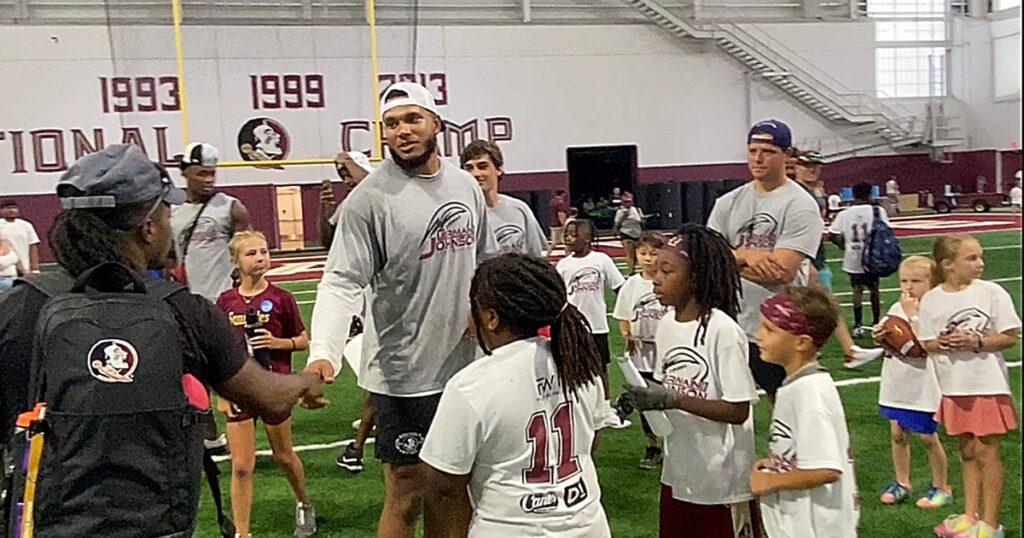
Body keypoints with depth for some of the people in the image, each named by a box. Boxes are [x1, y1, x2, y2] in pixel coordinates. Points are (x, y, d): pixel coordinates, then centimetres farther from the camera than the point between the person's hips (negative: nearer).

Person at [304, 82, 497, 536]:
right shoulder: (370, 197, -14)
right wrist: (323, 354, -33)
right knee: (405, 498, 4)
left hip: (462, 366, 6)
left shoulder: (466, 186, 6)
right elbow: (341, 282, -20)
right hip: (402, 375, -6)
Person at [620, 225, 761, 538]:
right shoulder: (666, 325, 3)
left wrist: (672, 399, -25)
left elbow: (738, 411, -20)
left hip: (723, 481, -7)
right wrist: (642, 398, -8)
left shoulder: (723, 330, -20)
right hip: (678, 475, 7)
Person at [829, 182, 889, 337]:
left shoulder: (845, 214, -1)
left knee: (857, 289, 10)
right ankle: (877, 323, 25)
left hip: (853, 258, 1)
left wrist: (843, 244, 12)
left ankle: (858, 325, 5)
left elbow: (832, 235, -4)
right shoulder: (878, 211, -6)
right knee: (874, 289, 15)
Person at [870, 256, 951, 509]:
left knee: (928, 437, 5)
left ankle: (941, 487, 21)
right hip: (897, 381, 6)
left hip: (922, 385, -6)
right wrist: (879, 337, -8)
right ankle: (902, 483, 26)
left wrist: (911, 313, -20)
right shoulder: (897, 308, 6)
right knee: (897, 433, 12)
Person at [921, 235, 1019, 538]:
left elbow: (1010, 337, -7)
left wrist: (976, 342, -21)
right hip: (954, 387, 3)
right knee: (967, 451, 16)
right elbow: (926, 343, 4)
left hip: (988, 385, -3)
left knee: (986, 452, 3)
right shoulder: (932, 299, -2)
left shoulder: (992, 292, -10)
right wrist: (940, 343, -18)